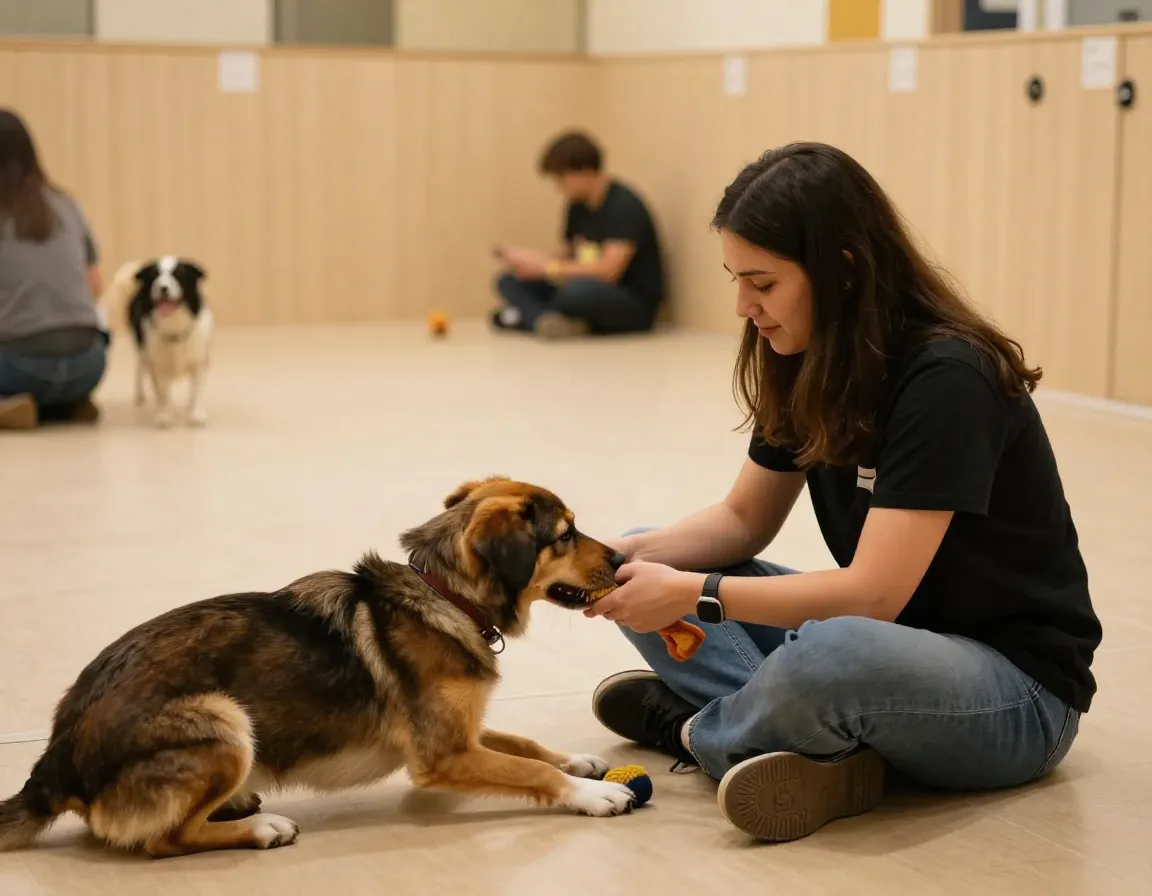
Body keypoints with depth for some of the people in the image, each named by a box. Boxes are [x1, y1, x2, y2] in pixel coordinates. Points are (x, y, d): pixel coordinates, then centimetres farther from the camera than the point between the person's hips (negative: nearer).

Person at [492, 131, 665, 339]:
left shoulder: (625, 205, -16)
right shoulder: (578, 205, 8)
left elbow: (609, 270, -25)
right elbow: (568, 256, 15)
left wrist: (546, 266, -20)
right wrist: (529, 262, -5)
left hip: (634, 307, -9)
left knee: (578, 289, -41)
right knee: (508, 281, -4)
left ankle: (530, 315, -14)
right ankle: (550, 321, -29)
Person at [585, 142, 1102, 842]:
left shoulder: (945, 378, -24)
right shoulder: (808, 365, -1)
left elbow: (873, 592, -28)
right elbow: (744, 519, 10)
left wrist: (693, 595, -24)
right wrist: (639, 556, -9)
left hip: (1015, 687, -8)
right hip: (886, 638, 8)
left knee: (828, 652, -40)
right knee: (645, 571, 1)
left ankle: (695, 731, -8)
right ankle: (818, 747, -17)